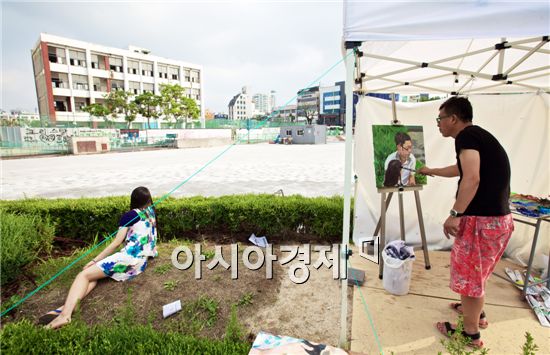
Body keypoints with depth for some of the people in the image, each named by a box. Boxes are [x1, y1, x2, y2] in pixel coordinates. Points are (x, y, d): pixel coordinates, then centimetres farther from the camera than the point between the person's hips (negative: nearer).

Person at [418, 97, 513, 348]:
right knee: (477, 270, 26)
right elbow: (460, 170, 32)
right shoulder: (479, 135, 16)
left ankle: (471, 334, 23)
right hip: (499, 217, 9)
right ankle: (476, 312, 46)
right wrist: (431, 171, 45)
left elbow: (472, 179, -27)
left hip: (482, 219, -9)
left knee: (470, 273, 6)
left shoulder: (466, 136, -13)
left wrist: (455, 214, -24)